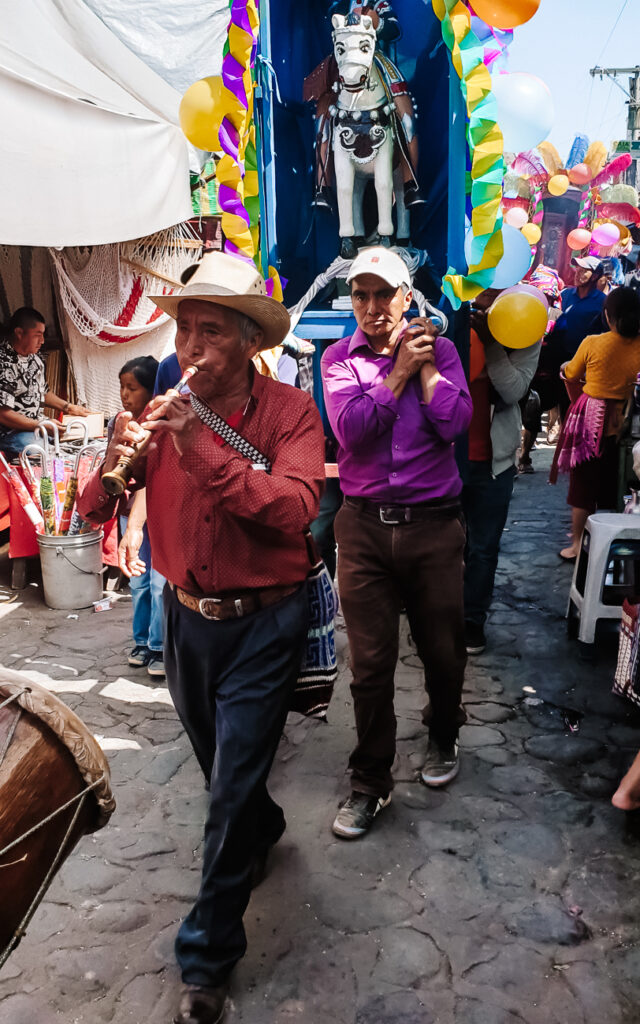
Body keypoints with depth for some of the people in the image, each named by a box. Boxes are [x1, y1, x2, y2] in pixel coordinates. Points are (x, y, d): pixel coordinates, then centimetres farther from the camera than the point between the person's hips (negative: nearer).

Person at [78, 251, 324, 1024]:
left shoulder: (290, 410, -13)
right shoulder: (162, 412, -5)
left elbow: (295, 509, -29)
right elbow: (92, 513, -7)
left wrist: (205, 453, -36)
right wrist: (114, 464, -28)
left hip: (262, 622, -4)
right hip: (184, 616, 4)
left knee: (232, 788, 3)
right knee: (219, 767, 24)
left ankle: (208, 955, 23)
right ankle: (263, 827, 57)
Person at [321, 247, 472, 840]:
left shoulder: (439, 350, 5)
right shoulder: (338, 359, 5)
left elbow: (454, 423, -11)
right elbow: (350, 428, -13)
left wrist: (424, 365, -9)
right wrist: (399, 371, -10)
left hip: (433, 524, 0)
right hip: (364, 526, 0)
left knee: (443, 650, 14)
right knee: (370, 662, 5)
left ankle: (443, 736, 43)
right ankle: (370, 781, 22)